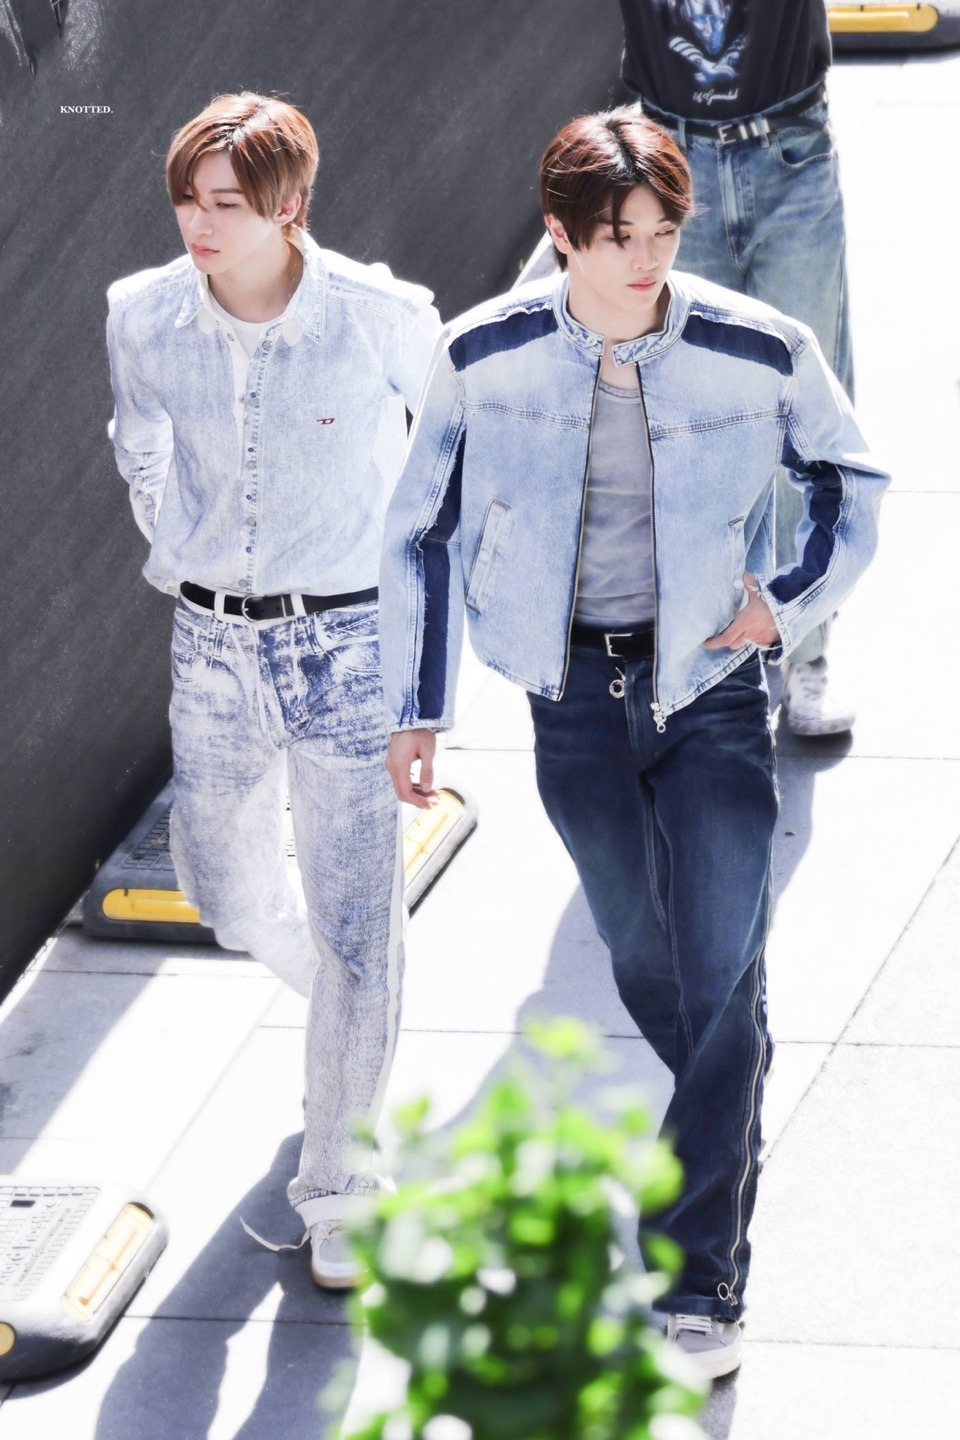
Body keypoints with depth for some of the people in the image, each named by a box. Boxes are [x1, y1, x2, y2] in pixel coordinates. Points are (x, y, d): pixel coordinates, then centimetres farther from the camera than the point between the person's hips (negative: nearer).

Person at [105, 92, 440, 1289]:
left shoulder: (383, 318, -16)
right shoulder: (144, 317, -7)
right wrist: (178, 556, 11)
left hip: (347, 639, -4)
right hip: (212, 641, 4)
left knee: (351, 922, -3)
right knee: (224, 892, 17)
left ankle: (339, 1185, 9)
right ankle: (346, 1015, 50)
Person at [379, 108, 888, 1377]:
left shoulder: (759, 354, -14)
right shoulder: (484, 359, -11)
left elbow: (848, 475, 7)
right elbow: (421, 533, 2)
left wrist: (795, 601, -5)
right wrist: (416, 707, 2)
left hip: (712, 686, -2)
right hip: (574, 696, 2)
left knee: (723, 979, -7)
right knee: (641, 960, 16)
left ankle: (701, 1284, 1)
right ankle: (727, 1123, 47)